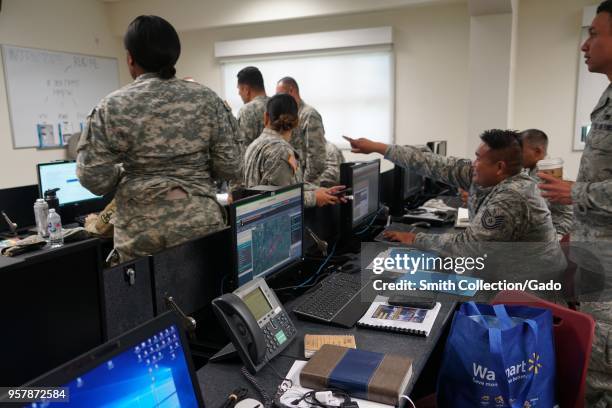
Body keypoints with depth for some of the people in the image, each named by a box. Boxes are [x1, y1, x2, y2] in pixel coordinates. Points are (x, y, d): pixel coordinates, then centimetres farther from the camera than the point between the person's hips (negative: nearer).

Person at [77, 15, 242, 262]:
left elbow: (94, 178, -6)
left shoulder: (111, 108, -6)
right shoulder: (206, 99, -2)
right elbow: (229, 167, -4)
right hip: (200, 224, 2)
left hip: (140, 231, -1)